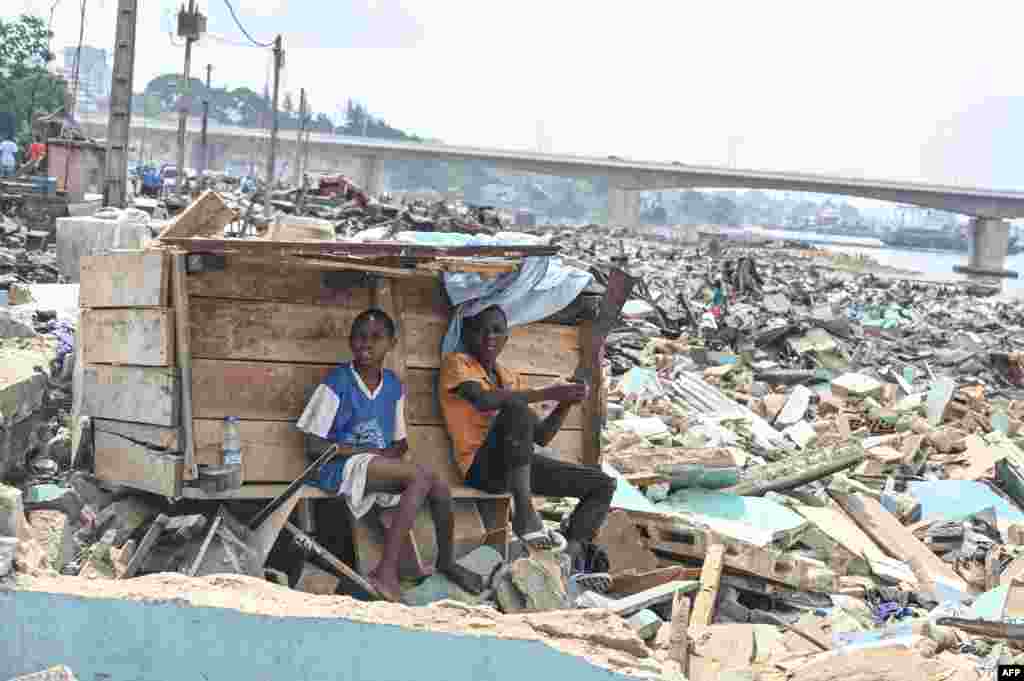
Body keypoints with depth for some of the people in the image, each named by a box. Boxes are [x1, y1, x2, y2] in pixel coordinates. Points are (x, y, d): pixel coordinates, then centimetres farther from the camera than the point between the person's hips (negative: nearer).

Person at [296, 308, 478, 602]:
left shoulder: (394, 385, 8)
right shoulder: (337, 383, -9)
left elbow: (400, 442, 15)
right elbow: (314, 446, -10)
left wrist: (393, 451, -9)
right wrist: (366, 450, -15)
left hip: (380, 464, 6)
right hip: (341, 466, -6)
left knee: (439, 488, -16)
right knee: (420, 476, -27)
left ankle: (446, 561, 10)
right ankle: (386, 572, -29)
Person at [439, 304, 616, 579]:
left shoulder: (511, 378, 21)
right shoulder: (456, 363, 0)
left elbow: (541, 436, 17)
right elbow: (484, 400, -22)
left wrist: (565, 402, 0)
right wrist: (548, 393, -20)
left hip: (521, 464, 7)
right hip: (481, 466, -7)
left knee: (603, 484, 0)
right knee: (516, 409, -35)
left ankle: (570, 555, -14)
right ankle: (526, 517, -34)